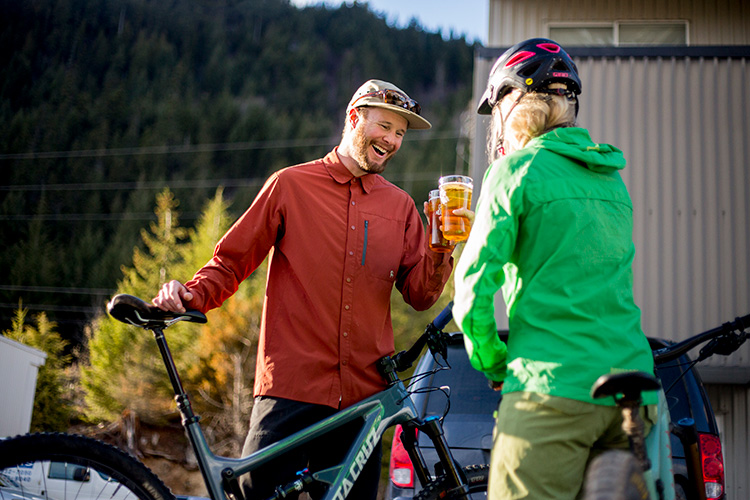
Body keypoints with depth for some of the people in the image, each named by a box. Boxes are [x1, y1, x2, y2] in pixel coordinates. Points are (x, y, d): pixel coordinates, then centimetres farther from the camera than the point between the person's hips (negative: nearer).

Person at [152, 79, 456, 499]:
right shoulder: (291, 185, 7)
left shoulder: (400, 206, 15)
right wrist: (193, 294, -11)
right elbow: (232, 261, 7)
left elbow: (420, 295, 10)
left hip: (364, 396, 3)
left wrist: (440, 251, -8)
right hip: (291, 388, -3)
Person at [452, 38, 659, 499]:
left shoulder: (517, 169, -4)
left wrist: (493, 365, 6)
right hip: (633, 386, 7)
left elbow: (474, 289, -8)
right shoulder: (613, 177, 18)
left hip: (553, 386, -7)